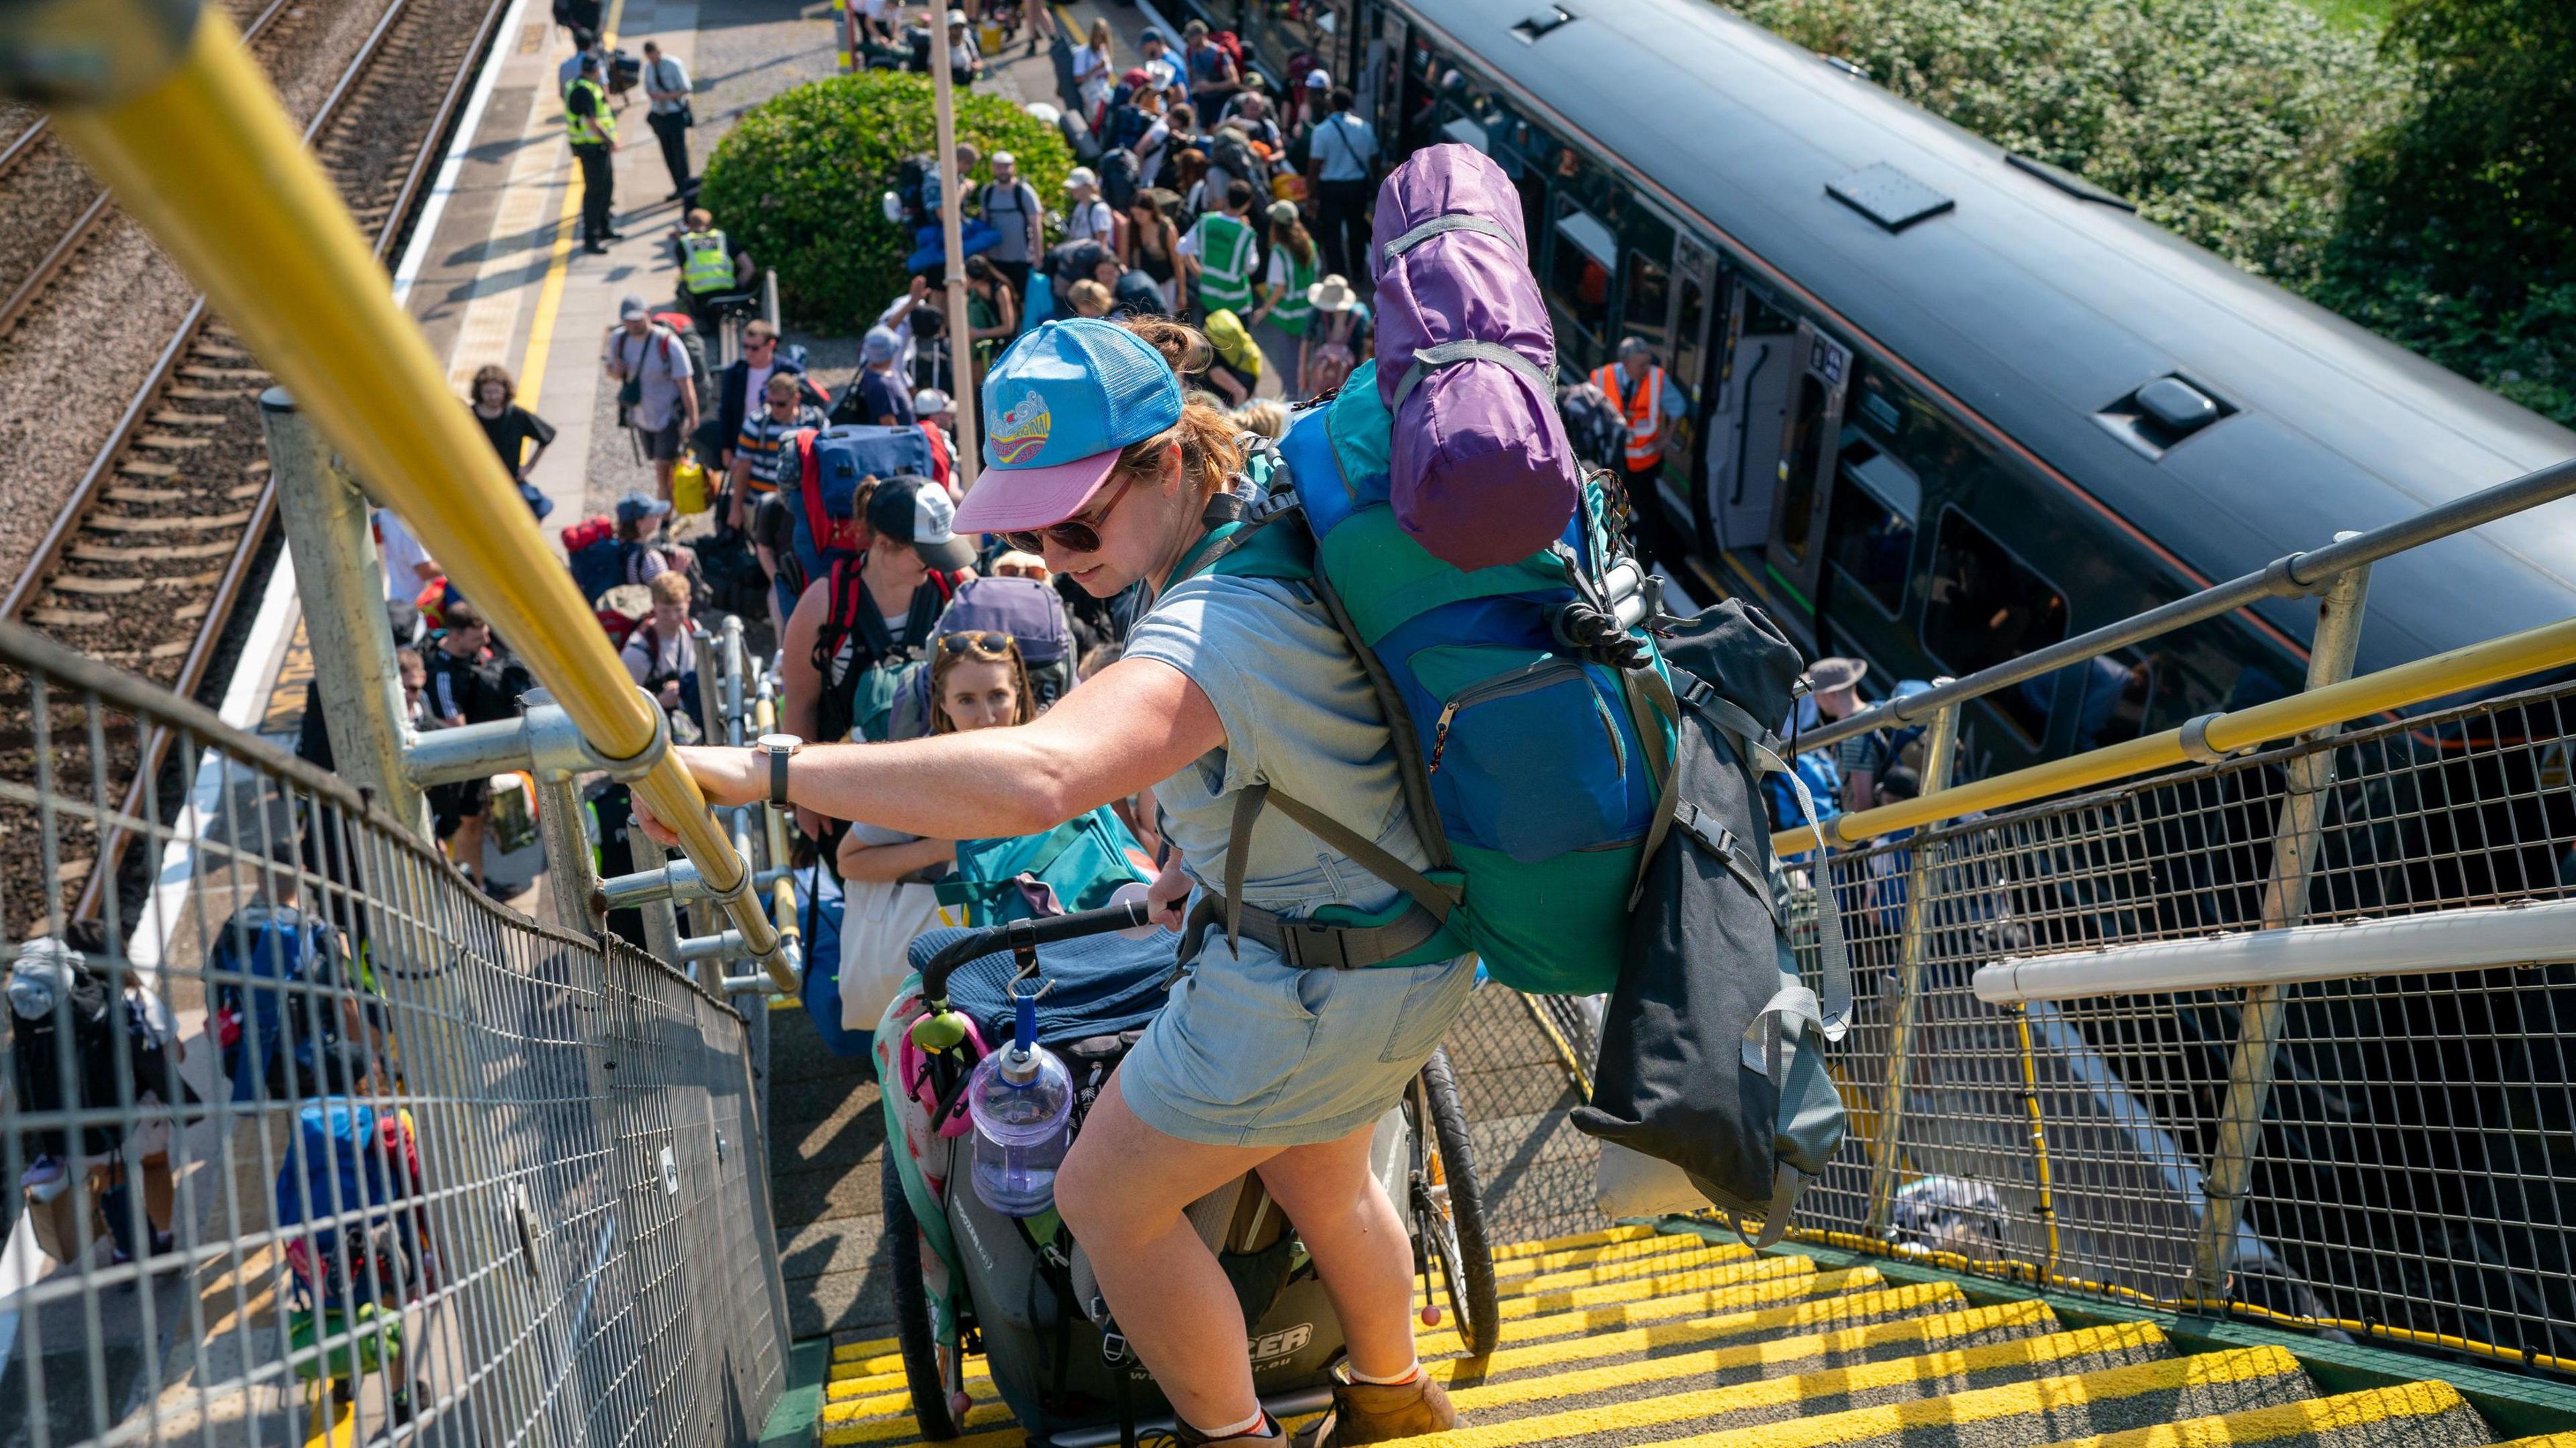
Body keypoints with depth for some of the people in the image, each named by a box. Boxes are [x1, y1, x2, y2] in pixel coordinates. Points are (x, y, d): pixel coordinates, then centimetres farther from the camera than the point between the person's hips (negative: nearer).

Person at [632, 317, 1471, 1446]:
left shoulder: (1217, 625, -34)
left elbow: (1035, 774, -51)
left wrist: (758, 769, -46)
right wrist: (1199, 852, 11)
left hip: (1312, 989, -10)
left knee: (1107, 1201, 10)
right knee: (1317, 1175, 32)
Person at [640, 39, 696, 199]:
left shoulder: (674, 65, -10)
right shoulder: (648, 67, 5)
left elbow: (686, 89, -11)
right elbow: (648, 90, 15)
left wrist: (667, 96, -20)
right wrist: (653, 95, -9)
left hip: (676, 114, -5)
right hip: (659, 114, 5)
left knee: (680, 152, -2)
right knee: (668, 155, 5)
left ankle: (685, 186, 11)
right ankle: (679, 188, 12)